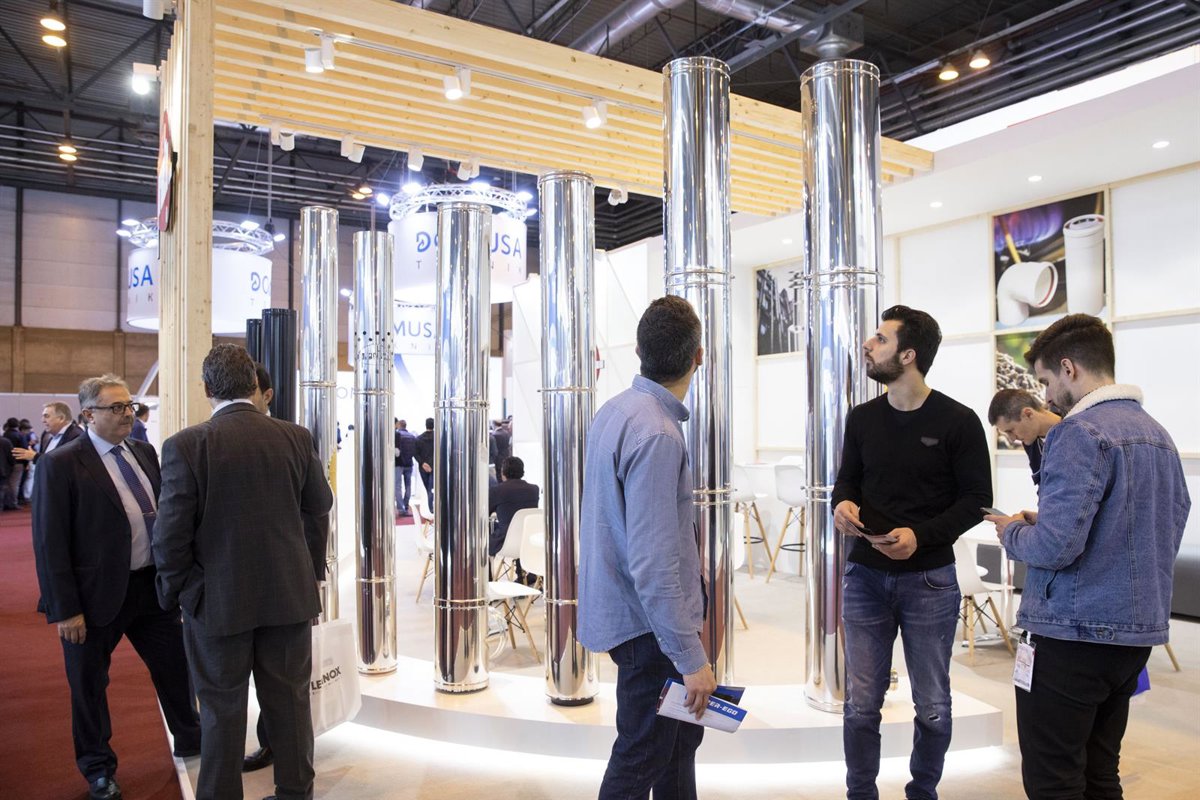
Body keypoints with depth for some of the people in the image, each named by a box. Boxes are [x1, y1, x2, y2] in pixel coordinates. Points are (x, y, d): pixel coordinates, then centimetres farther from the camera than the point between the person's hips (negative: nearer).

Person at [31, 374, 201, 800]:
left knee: (175, 667, 16)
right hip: (97, 595, -5)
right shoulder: (60, 464, -12)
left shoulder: (145, 452, 5)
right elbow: (50, 542, -13)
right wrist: (65, 609, -14)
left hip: (154, 586, 5)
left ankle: (190, 739, 39)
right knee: (89, 686, 13)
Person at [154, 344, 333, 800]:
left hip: (219, 600, -2)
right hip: (290, 594, 3)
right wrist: (311, 572, 15)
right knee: (289, 700, 16)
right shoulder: (296, 438, -4)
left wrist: (175, 591, 4)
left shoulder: (185, 445, -12)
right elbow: (319, 511, 2)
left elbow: (172, 532, -11)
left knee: (223, 709, 12)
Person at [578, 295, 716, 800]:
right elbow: (652, 563, -28)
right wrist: (691, 657, -23)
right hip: (649, 625, -9)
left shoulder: (616, 410, 3)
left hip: (624, 609, 9)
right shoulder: (657, 435, -26)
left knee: (682, 734, 24)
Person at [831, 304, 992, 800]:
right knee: (861, 704, 8)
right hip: (865, 577, 3)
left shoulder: (957, 421, -6)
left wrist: (921, 534, -18)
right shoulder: (862, 418, 6)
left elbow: (977, 499, -4)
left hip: (929, 581, -3)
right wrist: (842, 502, -9)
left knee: (932, 706, 12)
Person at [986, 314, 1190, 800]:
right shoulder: (1157, 433, 11)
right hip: (1137, 631, 9)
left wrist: (1013, 532, -3)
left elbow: (1055, 546, -25)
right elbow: (1169, 534, 18)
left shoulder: (1080, 432, -17)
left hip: (1075, 632, -9)